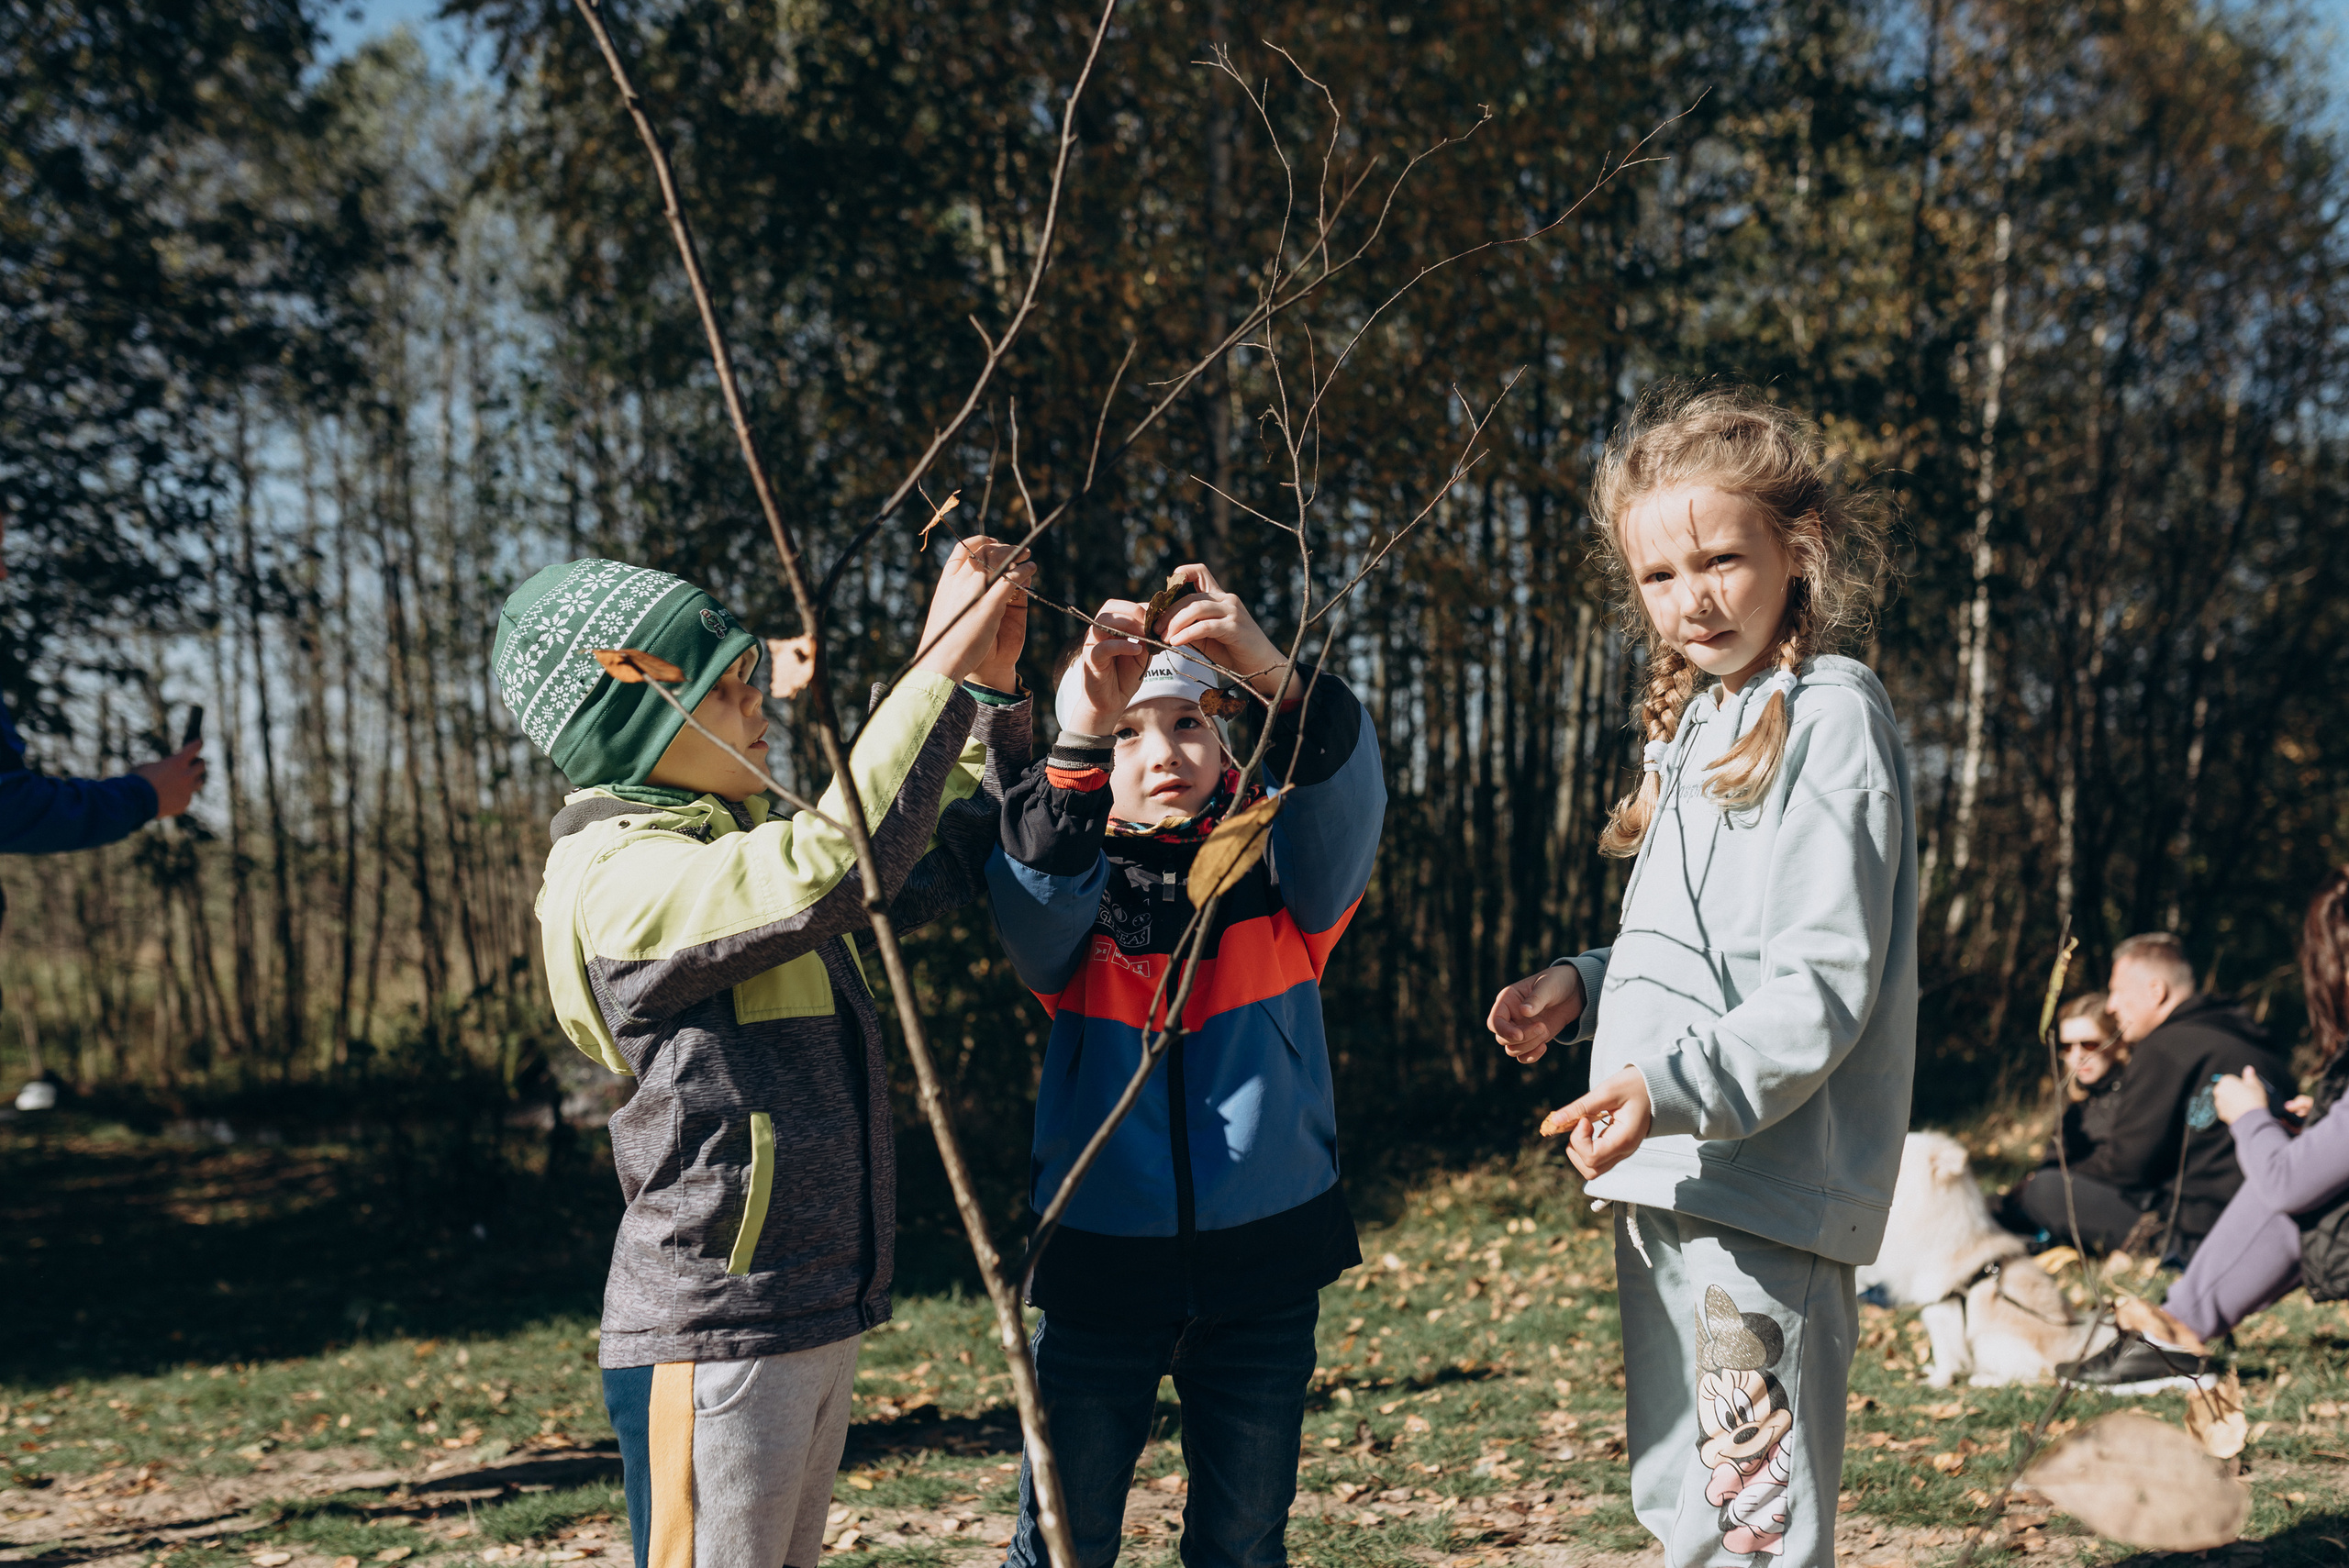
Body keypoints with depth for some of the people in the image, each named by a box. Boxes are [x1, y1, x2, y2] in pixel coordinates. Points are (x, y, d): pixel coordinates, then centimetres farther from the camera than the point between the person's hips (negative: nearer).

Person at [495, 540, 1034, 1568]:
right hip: (712, 1338, -9)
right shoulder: (617, 876, -16)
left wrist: (991, 693, 7)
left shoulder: (741, 845, 14)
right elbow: (837, 863, -31)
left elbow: (940, 866, 19)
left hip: (816, 1317, 9)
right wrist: (940, 666, -25)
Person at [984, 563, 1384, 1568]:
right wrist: (1081, 739, -38)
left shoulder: (1276, 870, 2)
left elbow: (1346, 813, -19)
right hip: (1101, 1259, -1)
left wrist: (1278, 677, -37)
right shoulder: (1070, 890, 1)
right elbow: (1033, 904, -22)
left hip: (1261, 1266, 1)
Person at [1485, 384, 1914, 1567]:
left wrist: (1673, 1086, -30)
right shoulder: (1703, 722, 17)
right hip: (1669, 1181, 10)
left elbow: (1821, 991, -18)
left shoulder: (1827, 719, -11)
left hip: (1762, 1190, -10)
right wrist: (1587, 989, 9)